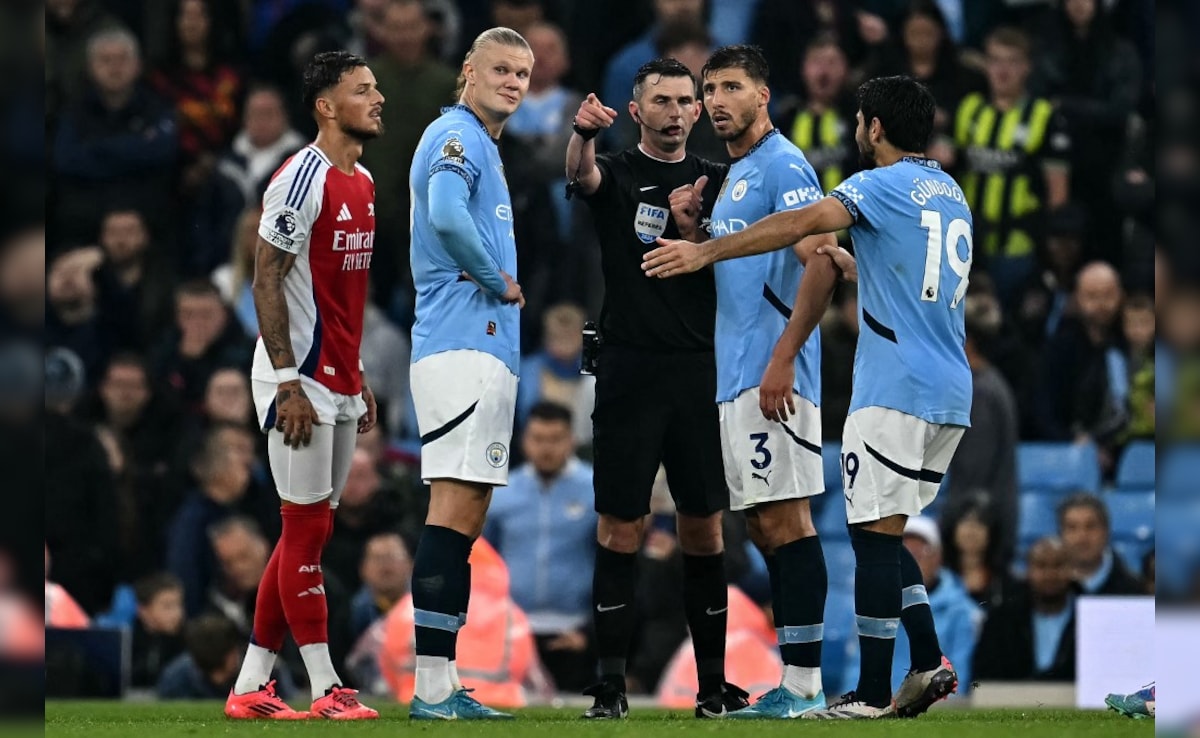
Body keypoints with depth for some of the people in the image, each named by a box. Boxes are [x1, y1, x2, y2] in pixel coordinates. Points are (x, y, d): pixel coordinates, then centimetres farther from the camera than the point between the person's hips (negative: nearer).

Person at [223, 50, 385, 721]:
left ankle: (251, 687, 13)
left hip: (339, 382, 9)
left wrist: (358, 379, 18)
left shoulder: (364, 184, 13)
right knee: (308, 528, -5)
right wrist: (289, 384, -20)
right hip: (300, 381, -9)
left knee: (308, 531, 9)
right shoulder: (302, 180, -14)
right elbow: (267, 281, -16)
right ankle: (326, 687, -2)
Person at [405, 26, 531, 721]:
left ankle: (443, 688, 10)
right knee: (455, 512, -14)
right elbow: (446, 217, -27)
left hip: (488, 351, 11)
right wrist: (502, 281, -14)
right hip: (463, 345, -11)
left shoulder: (483, 146, 23)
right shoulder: (458, 137, -8)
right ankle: (434, 687, -18)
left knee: (467, 517, 9)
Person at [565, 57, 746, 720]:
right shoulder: (617, 175, 3)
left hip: (701, 371, 2)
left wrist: (691, 230, -15)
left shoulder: (715, 184, 11)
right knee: (621, 528, -3)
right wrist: (583, 134, -45)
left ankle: (713, 682, 12)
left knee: (703, 528, 5)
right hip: (629, 369, -2)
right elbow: (580, 174, -22)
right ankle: (610, 683, -1)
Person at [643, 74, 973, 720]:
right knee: (884, 533, 17)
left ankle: (871, 694, -8)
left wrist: (706, 252, -21)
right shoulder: (951, 194, 19)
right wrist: (849, 264, 40)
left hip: (897, 391, -8)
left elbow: (802, 224, -21)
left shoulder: (885, 185, -7)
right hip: (950, 395, 8)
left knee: (874, 534, -6)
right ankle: (928, 665, 9)